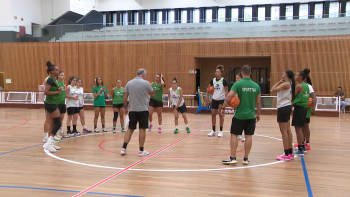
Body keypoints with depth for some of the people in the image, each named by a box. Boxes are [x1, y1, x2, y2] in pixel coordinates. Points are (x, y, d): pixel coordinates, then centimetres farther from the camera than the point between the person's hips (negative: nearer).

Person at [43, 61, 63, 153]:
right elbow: (46, 92, -22)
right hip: (51, 104, -10)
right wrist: (57, 91, -19)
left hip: (54, 103, 10)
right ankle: (48, 143, -10)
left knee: (53, 124, 13)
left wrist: (60, 90, 7)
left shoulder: (55, 80, 13)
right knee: (58, 123, -10)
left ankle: (50, 143, 19)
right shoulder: (50, 80, -14)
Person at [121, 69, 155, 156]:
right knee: (142, 129, 2)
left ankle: (123, 148, 9)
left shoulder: (129, 83, 4)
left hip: (132, 110, 4)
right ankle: (141, 150, 7)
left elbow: (125, 97, 5)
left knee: (130, 129, 10)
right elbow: (153, 94, 5)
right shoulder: (146, 83, -7)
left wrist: (125, 108, 14)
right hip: (143, 110, -4)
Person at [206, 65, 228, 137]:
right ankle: (213, 131, 16)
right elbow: (208, 88, 14)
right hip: (214, 99, 5)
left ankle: (221, 131, 9)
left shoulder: (224, 80, -13)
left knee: (220, 114, -1)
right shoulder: (213, 80, 2)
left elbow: (226, 91, -12)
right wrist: (207, 97, 7)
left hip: (221, 100, -5)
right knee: (213, 114, 5)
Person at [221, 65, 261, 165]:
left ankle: (233, 158, 5)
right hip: (251, 115, 3)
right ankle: (246, 159, 13)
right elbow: (258, 102, 7)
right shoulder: (256, 86, 3)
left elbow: (229, 96, -16)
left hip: (239, 115, -3)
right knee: (248, 136, 8)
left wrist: (223, 108, -8)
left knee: (234, 135, 6)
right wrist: (258, 114, 17)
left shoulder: (238, 84, -8)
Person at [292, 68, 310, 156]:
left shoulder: (299, 86, -14)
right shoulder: (306, 86, 11)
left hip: (298, 108, -9)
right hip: (304, 108, 9)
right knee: (300, 128, 18)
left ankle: (300, 150, 0)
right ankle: (302, 147, 26)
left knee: (298, 128, -3)